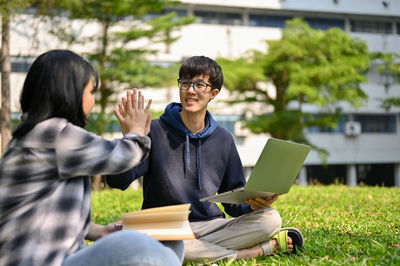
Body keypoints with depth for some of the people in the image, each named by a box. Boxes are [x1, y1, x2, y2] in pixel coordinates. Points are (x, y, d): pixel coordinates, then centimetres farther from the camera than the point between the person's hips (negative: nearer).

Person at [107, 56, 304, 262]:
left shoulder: (223, 140, 9)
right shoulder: (155, 131, -2)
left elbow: (234, 203, 12)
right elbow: (117, 181, -12)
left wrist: (253, 204, -12)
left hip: (211, 225, 2)